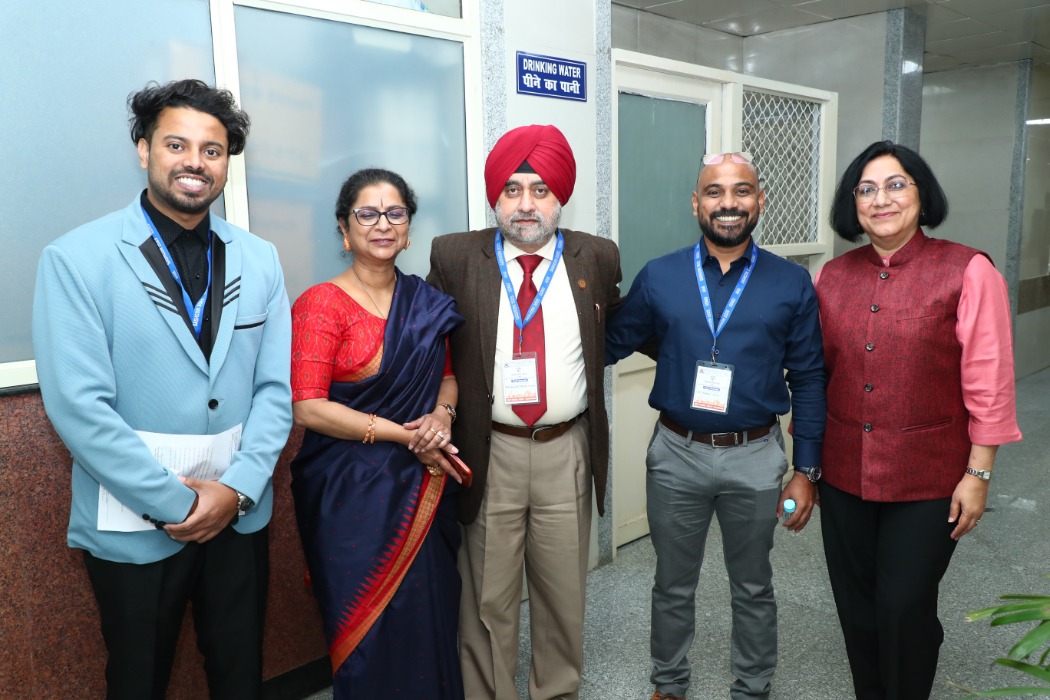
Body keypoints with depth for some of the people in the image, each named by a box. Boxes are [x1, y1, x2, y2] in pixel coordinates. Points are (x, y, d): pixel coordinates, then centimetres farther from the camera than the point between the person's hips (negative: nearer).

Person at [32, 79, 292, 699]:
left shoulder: (259, 259, 4)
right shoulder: (76, 259, -8)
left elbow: (276, 387, 1)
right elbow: (78, 405, -14)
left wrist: (238, 487, -10)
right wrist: (173, 502, -15)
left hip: (240, 514, 3)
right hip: (135, 526, -3)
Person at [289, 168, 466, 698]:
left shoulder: (427, 303, 6)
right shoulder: (321, 305, -9)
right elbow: (308, 408, -15)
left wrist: (442, 413, -6)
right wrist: (405, 435, -16)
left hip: (422, 487, 4)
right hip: (353, 491, -4)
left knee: (429, 611, 11)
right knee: (368, 621, 7)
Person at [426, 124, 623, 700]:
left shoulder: (596, 258, 3)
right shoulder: (454, 257, -2)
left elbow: (616, 332, 20)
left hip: (567, 452, 2)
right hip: (487, 452, -1)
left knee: (564, 595, 16)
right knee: (487, 601, 11)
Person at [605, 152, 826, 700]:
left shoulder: (791, 284, -3)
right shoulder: (657, 278, -2)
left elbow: (808, 380, 0)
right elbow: (611, 345, 4)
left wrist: (807, 470, -2)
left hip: (755, 458, 0)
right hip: (676, 454, 1)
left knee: (753, 589, 18)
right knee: (672, 585, 17)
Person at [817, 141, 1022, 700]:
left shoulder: (968, 272, -9)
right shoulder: (833, 276, 3)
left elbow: (989, 385, -8)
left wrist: (978, 474, -9)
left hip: (927, 480, -4)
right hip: (844, 473, 4)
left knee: (903, 607, 5)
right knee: (855, 603, 16)